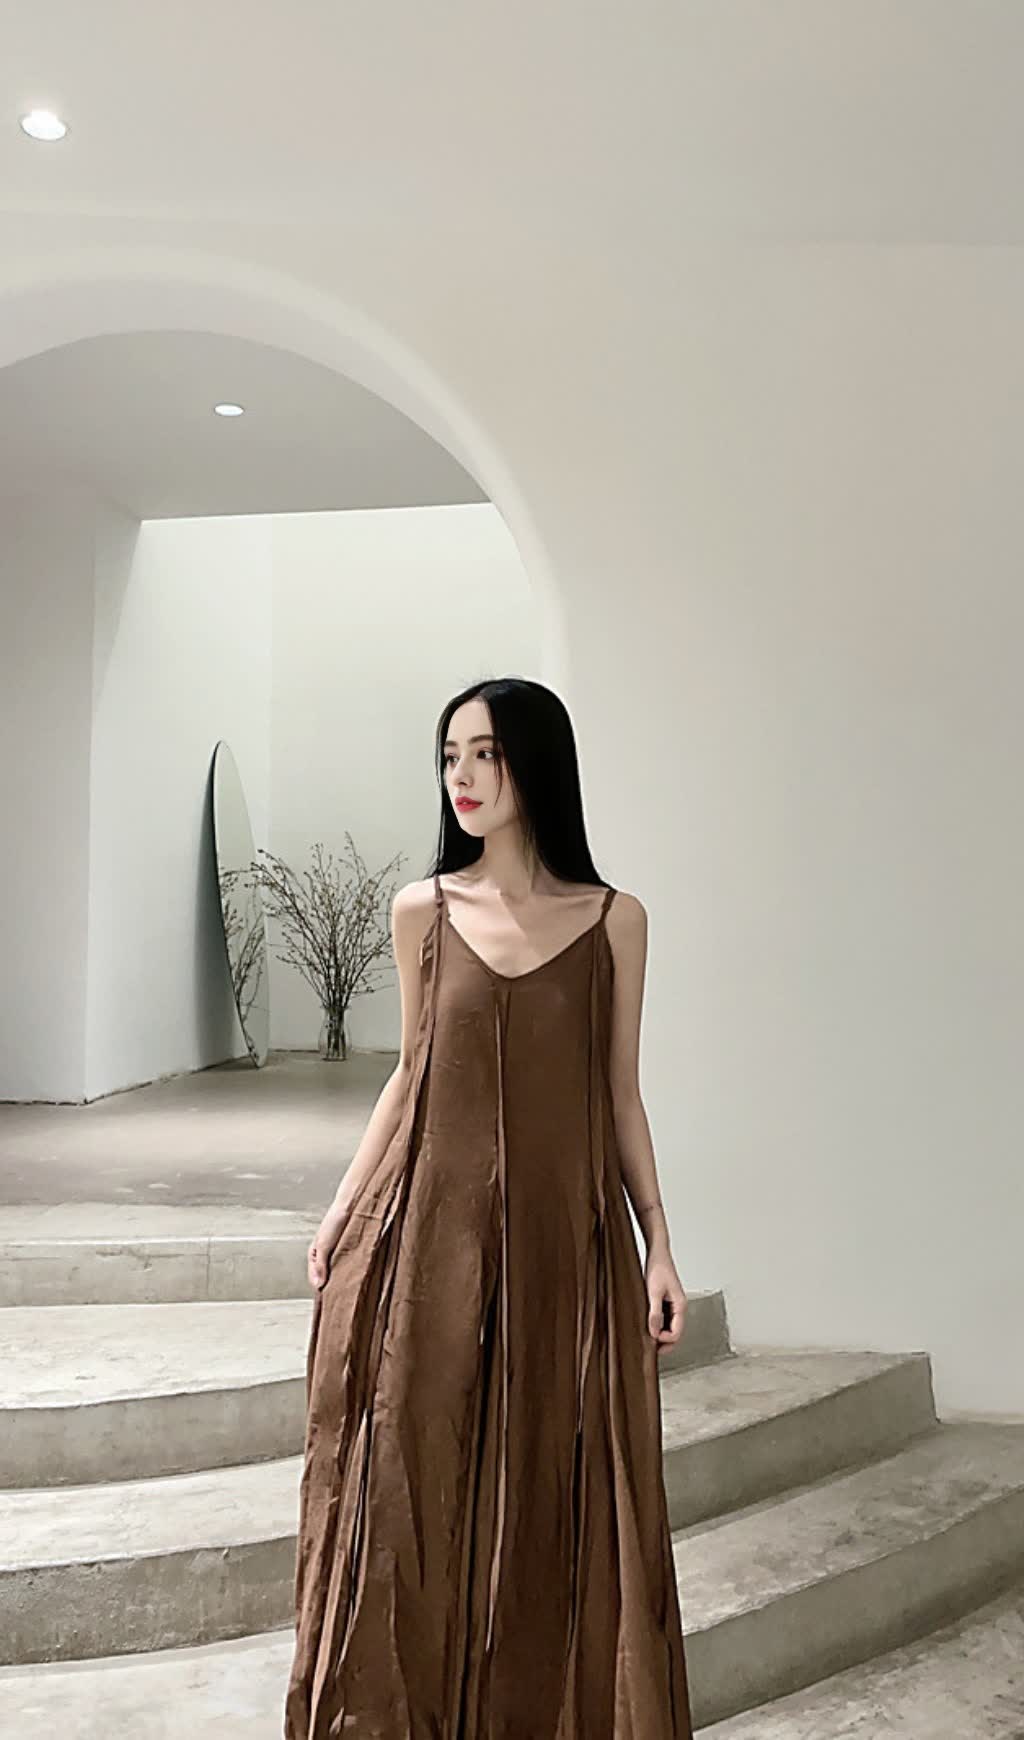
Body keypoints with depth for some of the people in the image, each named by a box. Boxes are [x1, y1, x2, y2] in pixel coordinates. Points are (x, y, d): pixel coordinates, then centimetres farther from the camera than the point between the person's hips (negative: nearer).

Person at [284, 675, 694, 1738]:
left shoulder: (614, 920, 0)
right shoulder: (424, 910, 3)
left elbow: (621, 1097, 5)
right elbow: (410, 1073, 9)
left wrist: (658, 1247, 2)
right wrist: (342, 1210, 3)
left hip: (565, 1240, 0)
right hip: (437, 1232, 1)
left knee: (560, 1512, 9)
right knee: (418, 1497, 8)